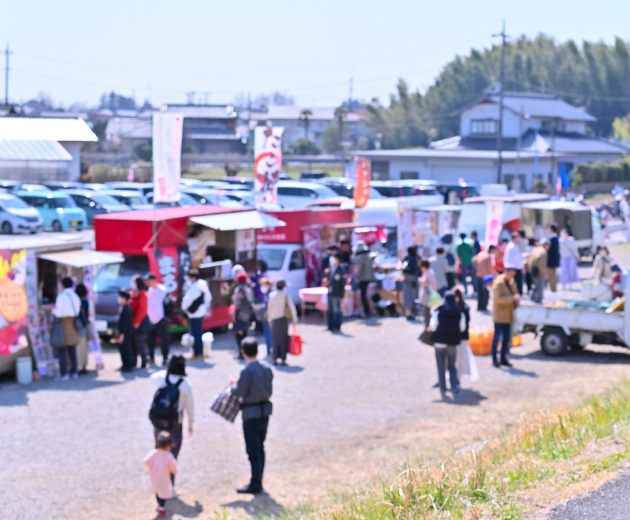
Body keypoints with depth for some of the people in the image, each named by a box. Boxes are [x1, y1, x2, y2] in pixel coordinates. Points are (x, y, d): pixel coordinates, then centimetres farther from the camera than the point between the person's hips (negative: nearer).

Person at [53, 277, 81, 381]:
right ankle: (74, 372, 15)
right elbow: (77, 311, 10)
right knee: (72, 349, 13)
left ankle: (64, 374, -6)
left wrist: (53, 311, 7)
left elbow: (58, 313, -14)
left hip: (63, 322, -6)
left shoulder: (61, 296, -13)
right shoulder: (76, 297, 8)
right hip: (73, 324, 6)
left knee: (62, 349, -3)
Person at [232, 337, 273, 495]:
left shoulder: (247, 371, -20)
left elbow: (240, 392, -16)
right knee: (260, 447, 16)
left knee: (253, 450, -1)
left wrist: (234, 384, 5)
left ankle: (255, 484, 3)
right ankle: (258, 481, 24)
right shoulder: (267, 369, 2)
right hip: (265, 410, 7)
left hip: (251, 413, -7)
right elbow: (269, 390, 8)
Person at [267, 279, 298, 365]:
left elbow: (269, 308, 8)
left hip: (274, 319, 3)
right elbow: (292, 307, -9)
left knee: (275, 339, 10)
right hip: (283, 319, -3)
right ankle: (283, 359, 1)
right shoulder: (286, 295, -9)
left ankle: (274, 359, 10)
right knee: (283, 339, 2)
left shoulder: (271, 295, 1)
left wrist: (269, 319, 19)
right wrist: (294, 319, -1)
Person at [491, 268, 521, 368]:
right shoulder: (498, 283, -15)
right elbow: (498, 298, -22)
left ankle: (503, 358, 18)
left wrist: (517, 298, 0)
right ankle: (494, 359, 4)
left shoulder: (511, 282, 11)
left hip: (508, 315, 8)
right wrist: (512, 298, -25)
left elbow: (515, 292, 24)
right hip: (499, 315, -8)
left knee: (507, 337, 10)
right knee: (497, 337, -2)